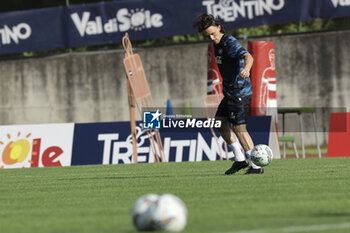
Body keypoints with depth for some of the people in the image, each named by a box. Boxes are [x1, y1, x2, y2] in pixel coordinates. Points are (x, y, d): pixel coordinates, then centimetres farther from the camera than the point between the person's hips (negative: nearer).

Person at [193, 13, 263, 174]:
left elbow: (247, 56, -36)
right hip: (230, 93, 10)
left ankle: (256, 166, -3)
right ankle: (240, 159, 19)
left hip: (240, 93, -10)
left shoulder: (230, 42, -18)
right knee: (220, 123, 13)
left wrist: (246, 69, -56)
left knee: (238, 127, -9)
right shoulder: (218, 44, 12)